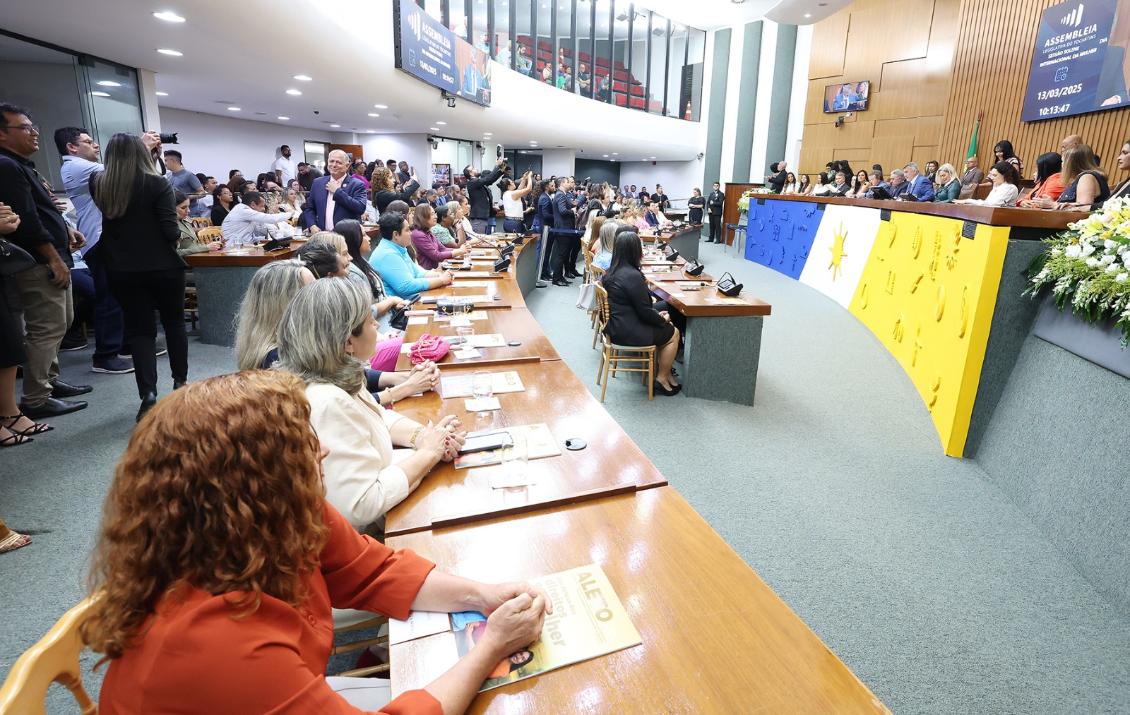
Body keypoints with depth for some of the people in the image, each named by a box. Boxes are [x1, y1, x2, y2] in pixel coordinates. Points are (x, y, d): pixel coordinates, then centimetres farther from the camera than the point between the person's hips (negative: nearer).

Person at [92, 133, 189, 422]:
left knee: (139, 329, 5)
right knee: (174, 323, 15)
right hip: (163, 266, -2)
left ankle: (148, 394, -8)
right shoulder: (157, 184, -11)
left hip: (122, 270, 3)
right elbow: (170, 231, -17)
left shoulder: (100, 186, 1)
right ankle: (180, 382, 25)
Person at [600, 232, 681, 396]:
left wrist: (657, 315, 10)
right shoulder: (633, 276, -24)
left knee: (664, 327, 22)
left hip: (615, 325, 9)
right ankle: (662, 378, 17)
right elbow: (645, 311, -19)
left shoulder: (612, 271, 4)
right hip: (628, 332, -9)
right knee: (673, 333, 9)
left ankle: (662, 368, 25)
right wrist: (663, 319, 0)